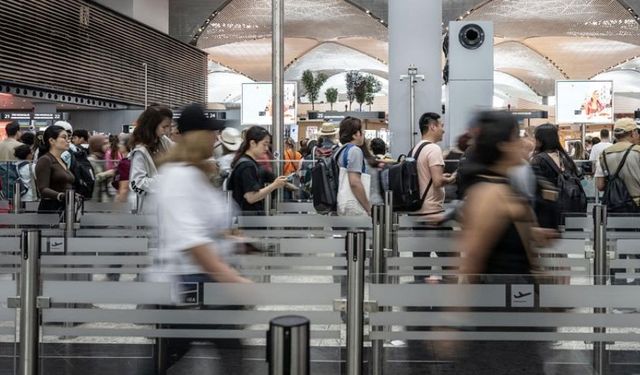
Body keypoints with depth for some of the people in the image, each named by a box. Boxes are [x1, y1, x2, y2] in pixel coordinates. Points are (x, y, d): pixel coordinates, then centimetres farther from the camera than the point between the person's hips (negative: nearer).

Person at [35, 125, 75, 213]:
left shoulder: (63, 161, 18)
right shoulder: (44, 160, -7)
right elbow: (43, 189, -19)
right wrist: (60, 196, -35)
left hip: (66, 209, 8)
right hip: (51, 209, -8)